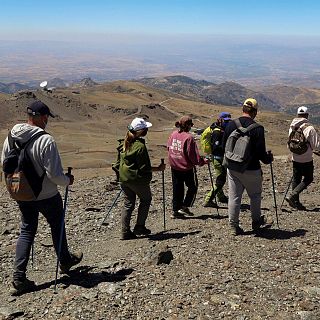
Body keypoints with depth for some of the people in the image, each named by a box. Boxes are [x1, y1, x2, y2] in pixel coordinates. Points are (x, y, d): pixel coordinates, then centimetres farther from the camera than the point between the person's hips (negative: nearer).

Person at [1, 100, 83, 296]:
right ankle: (65, 262, 38)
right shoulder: (46, 140, -25)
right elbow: (54, 173, -24)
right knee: (57, 227, 18)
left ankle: (19, 279, 10)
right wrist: (67, 180, -4)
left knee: (26, 231, 15)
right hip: (47, 196, -5)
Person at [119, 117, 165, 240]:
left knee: (128, 203, 13)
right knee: (146, 199, 14)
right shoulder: (140, 146, -20)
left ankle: (125, 232, 13)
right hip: (137, 179, -7)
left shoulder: (127, 142, 5)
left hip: (123, 178, 7)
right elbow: (145, 168, -18)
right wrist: (159, 168, -6)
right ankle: (139, 227, 14)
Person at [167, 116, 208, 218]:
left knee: (177, 189, 14)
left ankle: (175, 210, 17)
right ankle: (184, 207, 7)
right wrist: (203, 161, -3)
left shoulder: (173, 134, 1)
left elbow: (168, 147, 12)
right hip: (187, 167, -6)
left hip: (174, 167, 6)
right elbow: (193, 155, -17)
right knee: (193, 187, 13)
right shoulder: (188, 137, -18)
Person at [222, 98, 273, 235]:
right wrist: (269, 158, 8)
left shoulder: (231, 125, -2)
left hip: (232, 168, 3)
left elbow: (223, 147, 5)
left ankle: (233, 226, 14)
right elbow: (261, 153, -13)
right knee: (255, 196, 18)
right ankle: (256, 222, 33)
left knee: (234, 197, 9)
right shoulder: (258, 128, -15)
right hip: (251, 169, -3)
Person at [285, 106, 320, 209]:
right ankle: (292, 196, -5)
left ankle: (296, 202, 17)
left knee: (296, 179, 13)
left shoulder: (292, 127, -2)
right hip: (306, 159, -5)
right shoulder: (310, 128, -18)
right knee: (308, 179, 9)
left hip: (295, 158, 5)